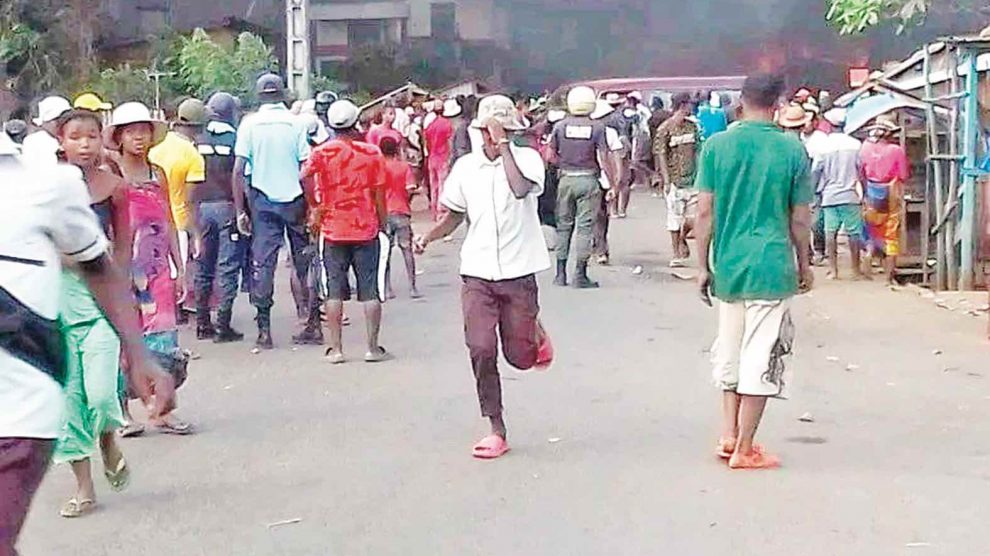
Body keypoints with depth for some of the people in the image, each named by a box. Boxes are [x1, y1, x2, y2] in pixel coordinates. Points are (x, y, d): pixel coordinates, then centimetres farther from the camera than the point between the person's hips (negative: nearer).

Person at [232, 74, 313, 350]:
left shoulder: (249, 124, -1)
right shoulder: (296, 123, -3)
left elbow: (238, 170, -5)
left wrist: (240, 211, 0)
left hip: (262, 201, 0)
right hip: (294, 199, 0)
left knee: (262, 263, 3)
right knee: (305, 262, 11)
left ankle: (264, 331, 1)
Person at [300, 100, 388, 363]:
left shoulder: (323, 151, -2)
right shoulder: (372, 153, -1)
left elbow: (304, 177, -19)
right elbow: (379, 194, 1)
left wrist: (315, 206, -7)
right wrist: (382, 222, 13)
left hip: (333, 230, 1)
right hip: (366, 229, 0)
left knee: (334, 290, 6)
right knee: (370, 291, 5)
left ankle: (336, 349, 6)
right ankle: (373, 347, 6)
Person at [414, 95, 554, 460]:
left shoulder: (526, 158, -6)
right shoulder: (466, 166, 5)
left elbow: (520, 189, -29)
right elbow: (455, 215, 16)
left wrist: (503, 145, -24)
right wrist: (430, 237, -2)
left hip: (518, 272, -2)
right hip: (478, 274, 3)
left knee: (519, 357, 3)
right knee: (481, 350, -8)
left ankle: (536, 334, 40)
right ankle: (496, 431, 4)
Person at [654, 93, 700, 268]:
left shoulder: (692, 126, 10)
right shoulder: (665, 129, -8)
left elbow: (696, 151, 16)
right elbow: (661, 155, -9)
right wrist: (666, 181, -13)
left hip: (692, 179, 5)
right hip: (675, 180, -5)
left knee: (694, 217, 0)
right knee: (675, 217, 1)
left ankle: (682, 238, 30)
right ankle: (677, 255, 11)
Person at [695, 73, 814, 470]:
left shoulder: (716, 146, -1)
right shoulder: (792, 150, -4)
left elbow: (705, 212, -1)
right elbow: (800, 218, 0)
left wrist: (703, 266, 6)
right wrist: (804, 265, 14)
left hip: (728, 266, 3)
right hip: (772, 267, -3)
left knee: (730, 352, 18)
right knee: (761, 359, 2)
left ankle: (728, 436, 22)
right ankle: (744, 450, 6)